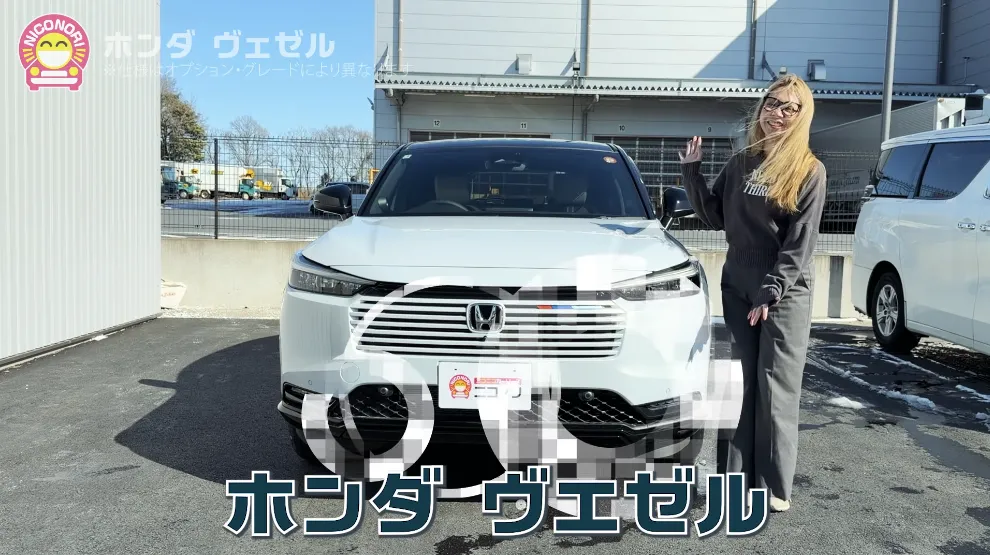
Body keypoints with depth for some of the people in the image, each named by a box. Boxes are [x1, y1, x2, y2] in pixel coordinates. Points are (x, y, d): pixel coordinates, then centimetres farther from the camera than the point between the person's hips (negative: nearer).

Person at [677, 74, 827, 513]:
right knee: (739, 385, 8)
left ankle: (773, 486, 10)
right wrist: (691, 172, 3)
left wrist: (771, 292, -18)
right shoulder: (741, 163, 8)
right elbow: (716, 218, 10)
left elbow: (800, 242, -11)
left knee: (776, 389, 0)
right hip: (737, 289, 4)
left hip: (785, 295, -4)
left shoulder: (809, 171, -6)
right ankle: (735, 476, 16)